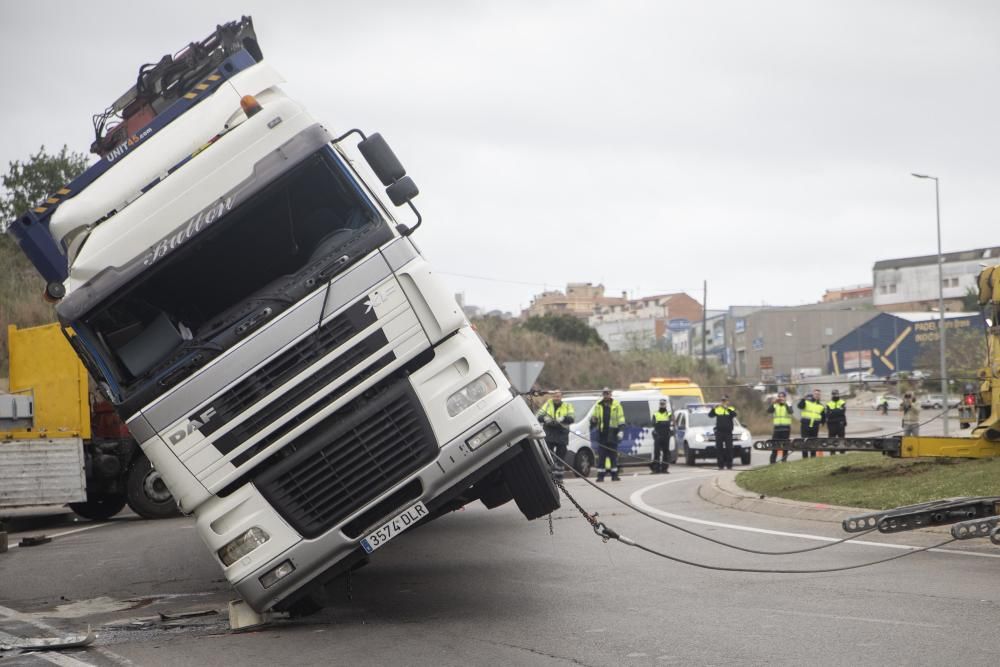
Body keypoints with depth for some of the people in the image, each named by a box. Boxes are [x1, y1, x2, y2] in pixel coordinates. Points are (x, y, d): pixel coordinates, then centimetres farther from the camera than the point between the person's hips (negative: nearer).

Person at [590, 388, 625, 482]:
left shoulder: (616, 405, 4)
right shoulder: (598, 405, 11)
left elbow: (621, 419, 2)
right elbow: (594, 417, 17)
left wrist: (621, 430, -8)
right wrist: (593, 420, -6)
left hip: (612, 433, -1)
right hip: (602, 433, 1)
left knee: (613, 455, 4)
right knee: (601, 456, -1)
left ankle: (614, 475, 10)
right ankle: (600, 476, 0)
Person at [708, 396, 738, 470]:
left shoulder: (731, 409, 5)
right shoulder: (717, 409, 10)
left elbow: (735, 415, -16)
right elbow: (710, 415, 1)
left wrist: (727, 408, -28)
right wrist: (713, 408, -17)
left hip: (728, 432, -1)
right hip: (719, 432, 1)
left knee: (729, 449, -2)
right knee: (719, 449, 0)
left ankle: (729, 465, 3)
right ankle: (720, 465, 3)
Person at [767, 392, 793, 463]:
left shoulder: (788, 405, 4)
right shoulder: (775, 405, 8)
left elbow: (790, 412, -17)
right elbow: (769, 411, -8)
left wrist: (785, 403, -28)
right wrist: (772, 403, -22)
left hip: (786, 428, -1)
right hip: (777, 427, 1)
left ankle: (784, 460, 7)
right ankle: (773, 461, 0)